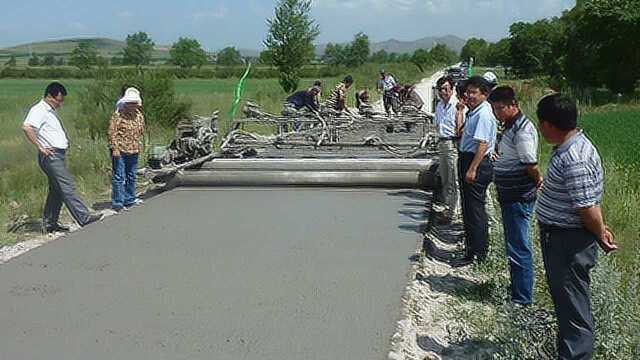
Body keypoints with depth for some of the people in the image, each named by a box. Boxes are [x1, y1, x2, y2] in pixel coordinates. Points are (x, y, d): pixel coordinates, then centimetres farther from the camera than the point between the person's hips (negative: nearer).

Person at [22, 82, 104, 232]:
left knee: (56, 190, 12)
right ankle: (84, 217, -17)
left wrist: (65, 141, 18)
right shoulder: (39, 110, -11)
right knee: (67, 186, -14)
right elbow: (26, 127, -26)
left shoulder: (51, 111, 20)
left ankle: (49, 223, 19)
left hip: (58, 155, 10)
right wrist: (40, 147, -23)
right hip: (50, 156, -10)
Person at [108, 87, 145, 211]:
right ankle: (117, 202, 2)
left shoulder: (139, 115, 8)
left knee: (131, 176, 16)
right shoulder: (118, 114, -11)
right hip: (120, 150, -7)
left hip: (133, 151, 7)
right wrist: (115, 148, -17)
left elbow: (141, 130, 23)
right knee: (119, 176, -4)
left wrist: (136, 144, 13)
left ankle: (129, 199, 29)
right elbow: (112, 132, -13)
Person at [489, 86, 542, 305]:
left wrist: (537, 182, -6)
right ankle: (517, 291, 33)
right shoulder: (512, 127, 13)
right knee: (515, 245, 20)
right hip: (510, 196, 10)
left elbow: (531, 165, -21)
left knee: (518, 248, -3)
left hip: (519, 197, -10)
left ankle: (522, 299, 7)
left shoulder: (522, 130, -20)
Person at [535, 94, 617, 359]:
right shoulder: (571, 146, 6)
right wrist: (601, 227, 16)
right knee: (565, 300, 24)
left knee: (573, 307, 0)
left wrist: (601, 235, -9)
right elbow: (588, 203, 13)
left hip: (568, 242, -11)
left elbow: (587, 208, -24)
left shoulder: (574, 160, -27)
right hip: (559, 237, 11)